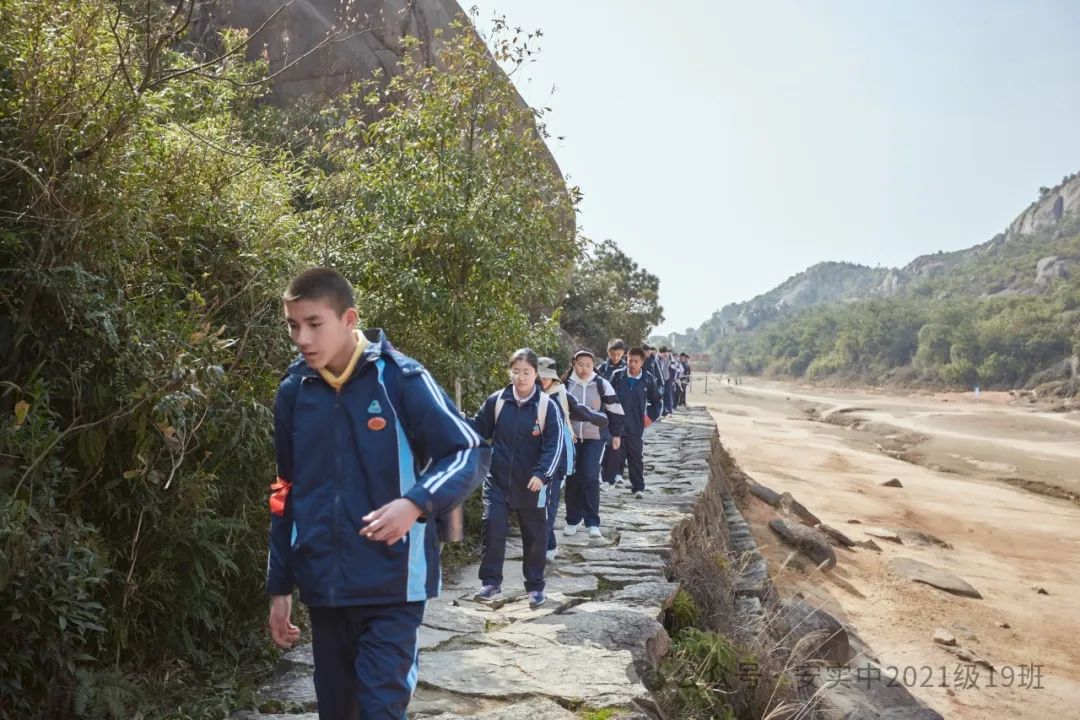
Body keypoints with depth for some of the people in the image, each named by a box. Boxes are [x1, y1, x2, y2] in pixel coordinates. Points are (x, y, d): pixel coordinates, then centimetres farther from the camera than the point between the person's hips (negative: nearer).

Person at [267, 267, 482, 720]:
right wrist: (279, 587, 14)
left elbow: (466, 452, -9)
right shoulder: (292, 393, 4)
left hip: (391, 583, -4)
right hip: (323, 586, 5)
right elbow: (286, 496, 12)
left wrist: (416, 503, -27)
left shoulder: (399, 378, -11)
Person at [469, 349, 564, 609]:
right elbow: (479, 429, 7)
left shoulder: (547, 406, -9)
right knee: (492, 527, -10)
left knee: (535, 537, 10)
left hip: (531, 484, -1)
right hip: (497, 480, 1)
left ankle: (535, 587, 27)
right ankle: (491, 582, 7)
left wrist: (542, 473, -24)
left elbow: (556, 444, -12)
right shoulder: (496, 401, -2)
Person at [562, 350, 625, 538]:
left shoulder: (602, 385, -3)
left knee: (590, 478, -11)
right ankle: (573, 520, 20)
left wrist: (616, 434, 9)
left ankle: (592, 522, -1)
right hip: (571, 438, 2)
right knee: (572, 480, 6)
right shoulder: (566, 384, -1)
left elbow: (615, 410, 5)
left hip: (595, 438, -2)